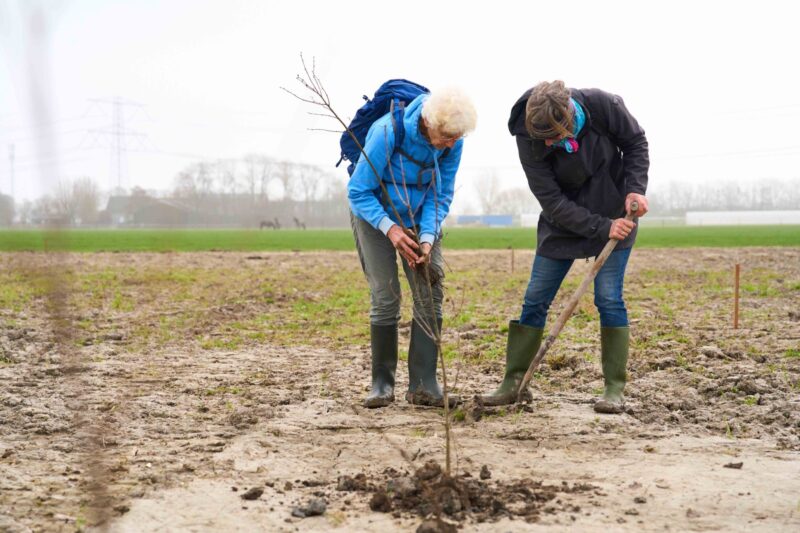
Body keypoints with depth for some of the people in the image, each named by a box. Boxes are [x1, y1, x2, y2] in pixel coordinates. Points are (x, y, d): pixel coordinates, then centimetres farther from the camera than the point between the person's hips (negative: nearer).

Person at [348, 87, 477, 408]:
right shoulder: (387, 131, -31)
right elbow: (358, 192, -25)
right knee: (385, 297, -10)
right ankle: (382, 383, 3)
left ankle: (424, 384, -4)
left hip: (421, 219, 4)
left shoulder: (452, 143, -18)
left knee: (430, 295, -7)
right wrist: (390, 228, -38)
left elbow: (441, 195, -10)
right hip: (374, 215, -4)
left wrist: (427, 238, -26)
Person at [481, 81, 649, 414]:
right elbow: (552, 202, -21)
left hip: (614, 215, -1)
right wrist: (601, 227, -27)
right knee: (535, 300, 0)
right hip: (563, 222, 1)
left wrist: (635, 189, -18)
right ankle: (512, 383, 9)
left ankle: (615, 389, -1)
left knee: (609, 299, -9)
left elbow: (636, 142, -5)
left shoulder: (604, 106, -25)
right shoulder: (529, 138, -25)